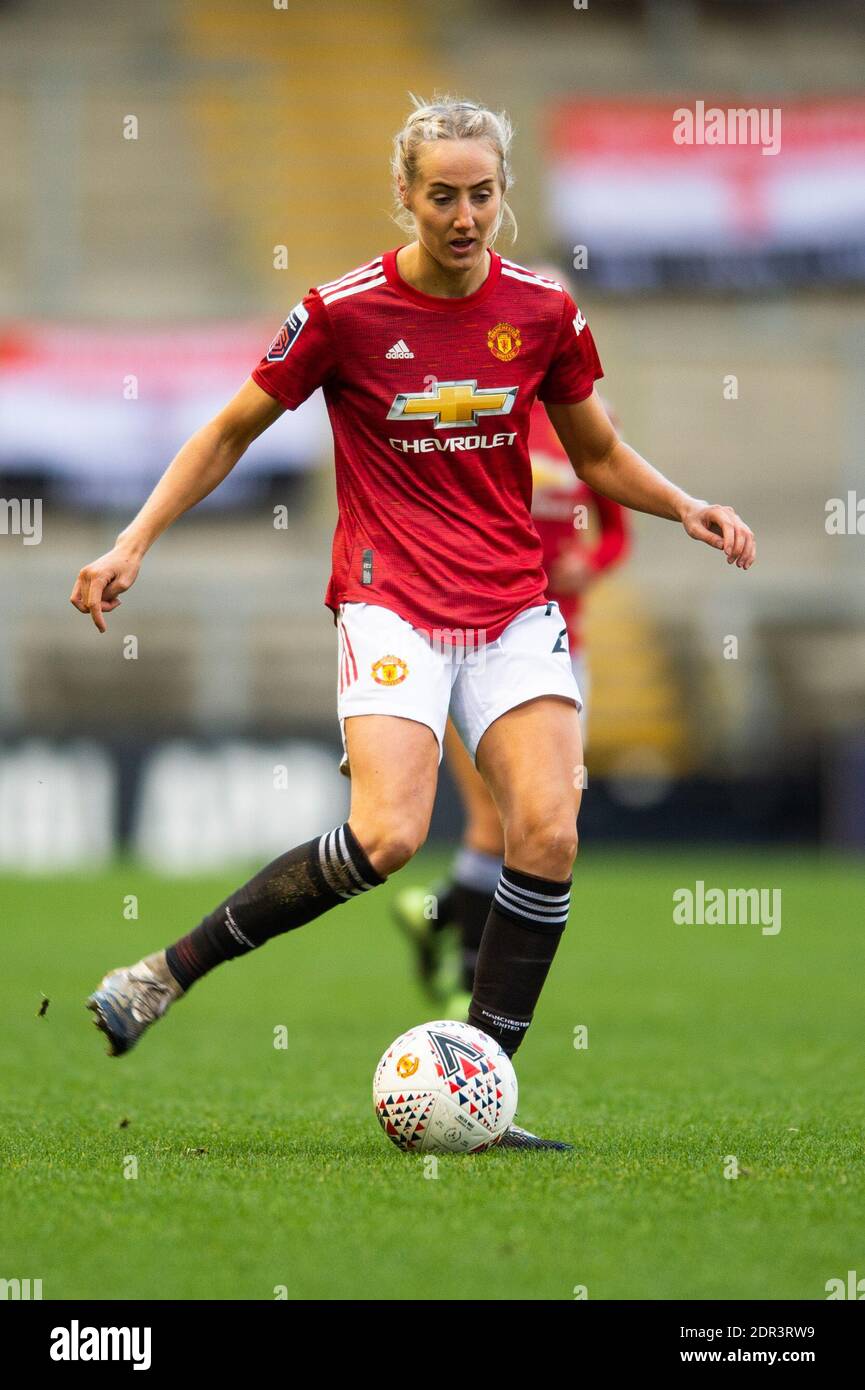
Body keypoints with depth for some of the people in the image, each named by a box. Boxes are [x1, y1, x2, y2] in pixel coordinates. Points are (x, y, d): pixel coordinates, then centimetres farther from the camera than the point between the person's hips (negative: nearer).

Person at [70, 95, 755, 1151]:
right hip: (390, 602, -4)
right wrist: (135, 541, -2)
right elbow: (232, 431, 5)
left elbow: (598, 455, 17)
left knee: (548, 833, -15)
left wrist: (684, 507, 0)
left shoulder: (543, 311, 3)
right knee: (386, 836, -24)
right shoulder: (345, 311, -6)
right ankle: (167, 975, -7)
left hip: (514, 608, 4)